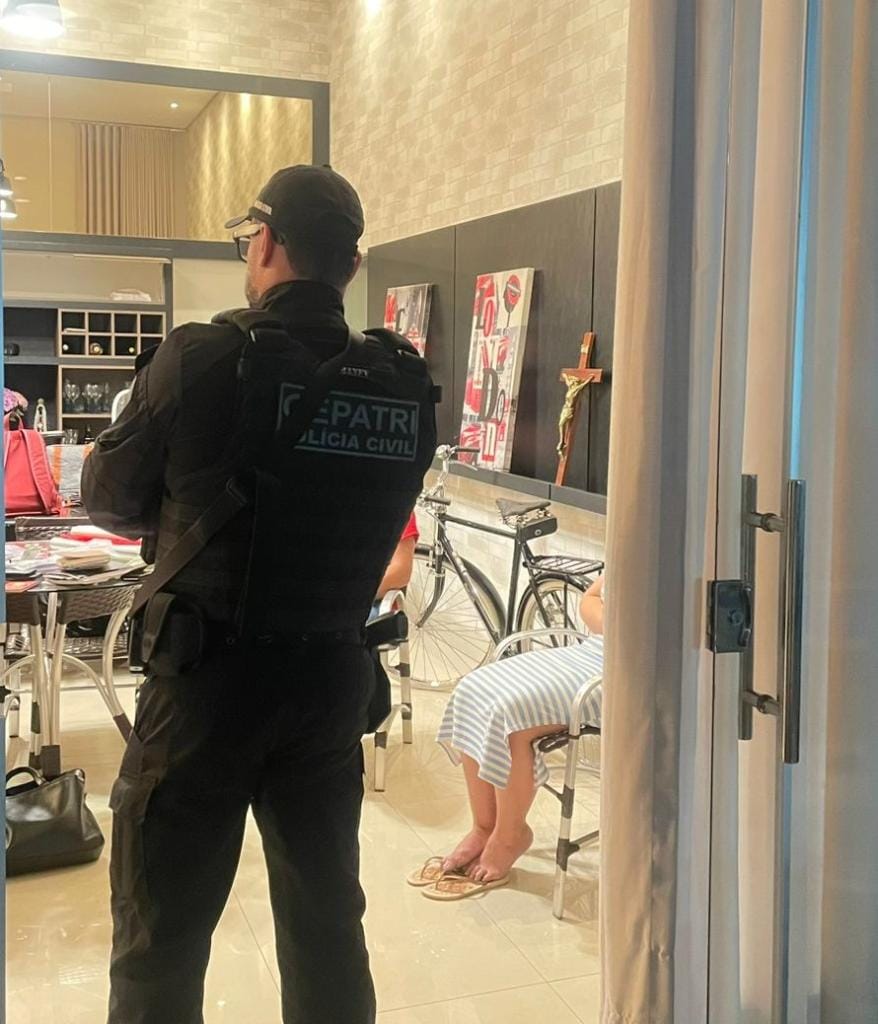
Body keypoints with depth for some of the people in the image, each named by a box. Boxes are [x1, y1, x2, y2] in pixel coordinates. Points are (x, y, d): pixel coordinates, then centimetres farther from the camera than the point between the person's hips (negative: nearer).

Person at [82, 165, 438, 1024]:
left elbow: (106, 499, -3)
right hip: (334, 679, 5)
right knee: (327, 921, 19)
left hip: (206, 678, -4)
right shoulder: (405, 385, -3)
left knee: (160, 937, 11)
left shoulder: (202, 360, -15)